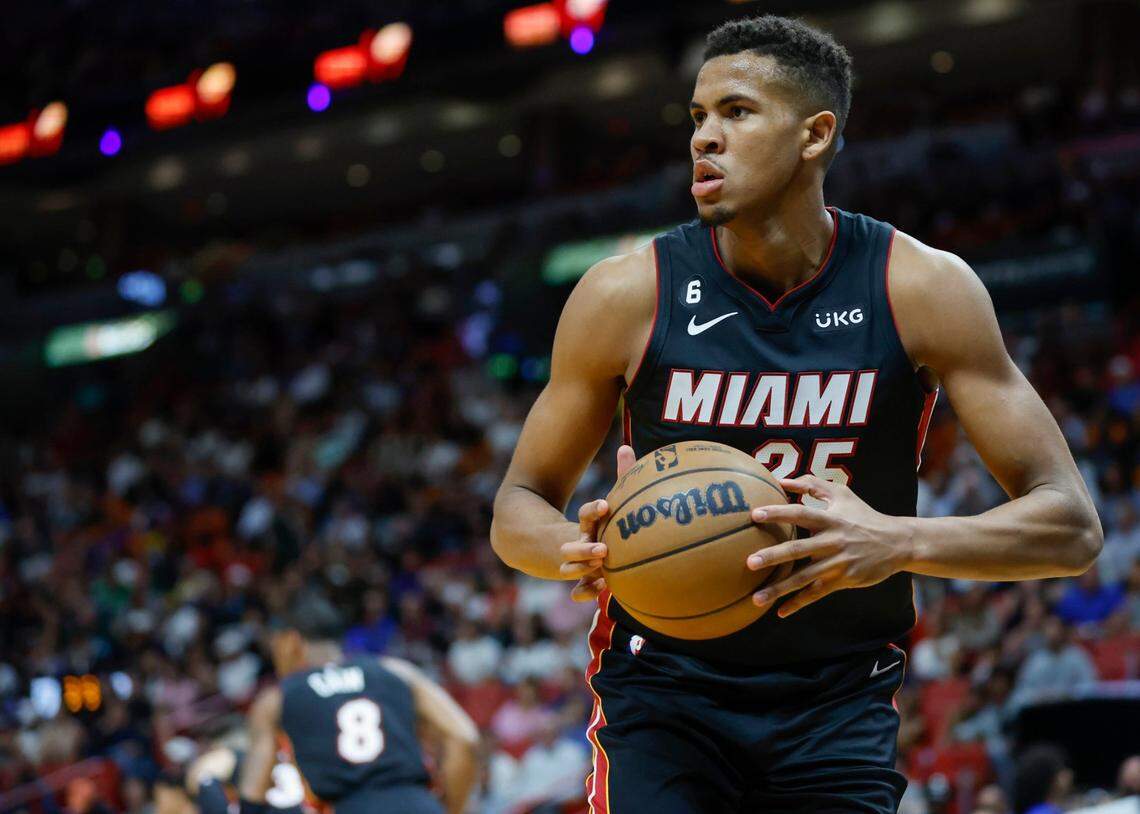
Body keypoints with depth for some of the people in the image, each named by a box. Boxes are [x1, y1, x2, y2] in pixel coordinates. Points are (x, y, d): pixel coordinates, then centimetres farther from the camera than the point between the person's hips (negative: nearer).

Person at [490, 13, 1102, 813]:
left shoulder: (922, 288, -11)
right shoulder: (628, 294, -10)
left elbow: (1070, 524, -12)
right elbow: (520, 507, 1)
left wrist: (900, 542, -31)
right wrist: (580, 550, -24)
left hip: (839, 702, 1)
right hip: (663, 684, -1)